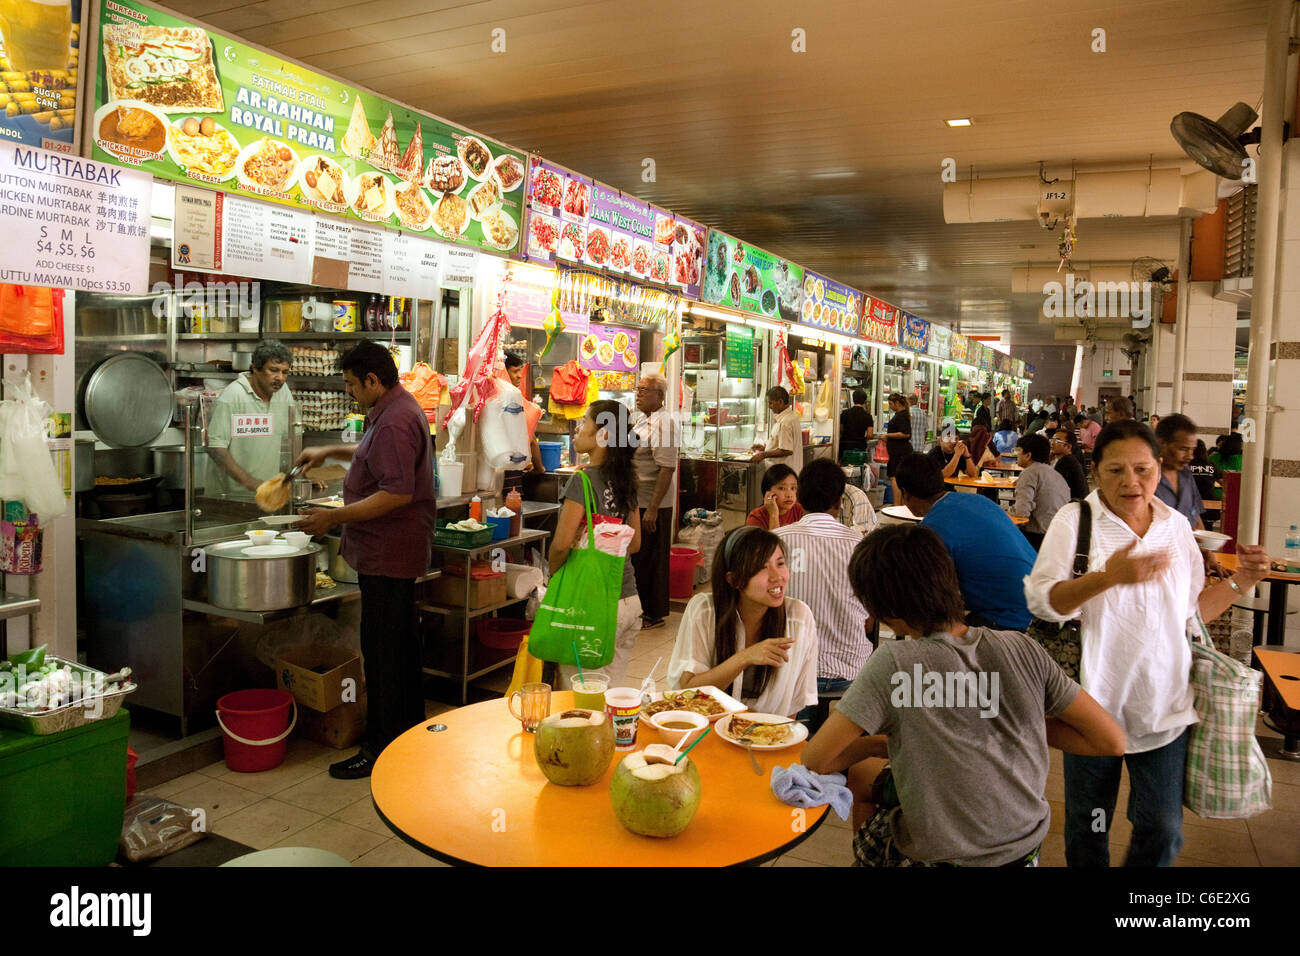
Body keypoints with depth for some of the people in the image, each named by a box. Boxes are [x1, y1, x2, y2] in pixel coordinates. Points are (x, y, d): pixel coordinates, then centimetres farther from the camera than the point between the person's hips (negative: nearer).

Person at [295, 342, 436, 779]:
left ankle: (380, 749, 6)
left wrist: (336, 517, -24)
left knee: (382, 650, -4)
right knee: (401, 642, 18)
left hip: (386, 554, -11)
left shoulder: (395, 421, -20)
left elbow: (398, 493, -28)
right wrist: (330, 451, 28)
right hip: (398, 552, 11)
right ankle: (410, 731, 30)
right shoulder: (397, 409, 14)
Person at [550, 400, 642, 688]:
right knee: (613, 690, 14)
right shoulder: (626, 481, 7)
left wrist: (553, 577, 1)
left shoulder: (583, 481, -14)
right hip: (630, 602, 7)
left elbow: (562, 544, -16)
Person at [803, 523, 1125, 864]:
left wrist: (882, 743, -1)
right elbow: (1112, 740, -4)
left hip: (940, 858, -4)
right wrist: (1030, 725, 2)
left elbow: (816, 760, -18)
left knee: (858, 773, 22)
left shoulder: (893, 664, -23)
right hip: (1025, 851, 5)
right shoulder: (1022, 650, -10)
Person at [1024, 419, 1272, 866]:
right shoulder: (1075, 519, -8)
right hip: (1095, 703, -3)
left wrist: (1240, 582, 2)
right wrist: (1108, 576, -30)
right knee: (1087, 830, 13)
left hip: (1163, 708, 3)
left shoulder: (1177, 527, 6)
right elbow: (1041, 600, -18)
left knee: (1162, 831, 11)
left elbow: (1190, 611, 16)